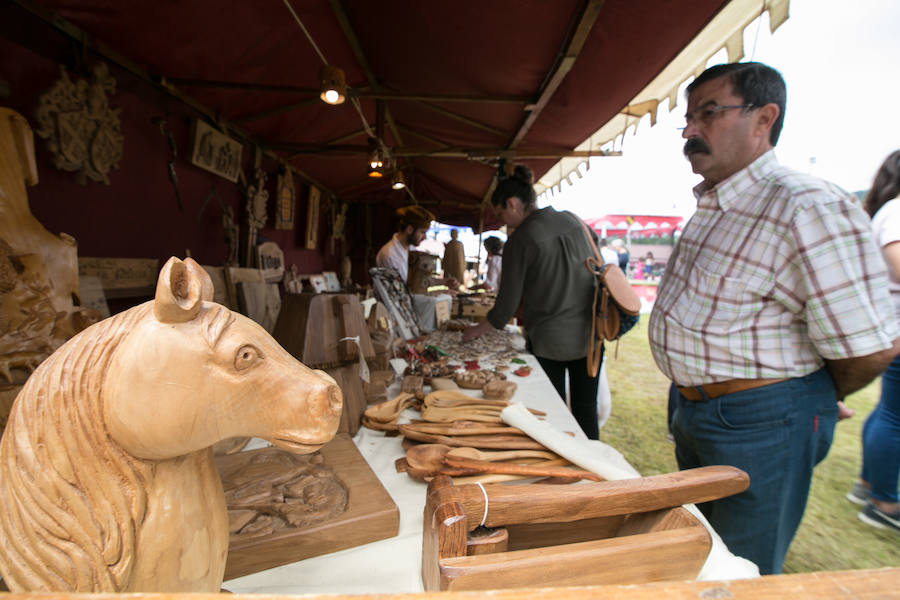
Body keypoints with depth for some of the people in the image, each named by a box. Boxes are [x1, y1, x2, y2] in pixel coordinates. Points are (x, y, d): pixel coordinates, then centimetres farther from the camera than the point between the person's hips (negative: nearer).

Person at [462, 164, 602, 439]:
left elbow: (507, 305, -8)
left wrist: (477, 330, 8)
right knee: (586, 409, 15)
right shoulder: (573, 221, 5)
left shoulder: (519, 240, -11)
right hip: (588, 334, 5)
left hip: (548, 340, -5)